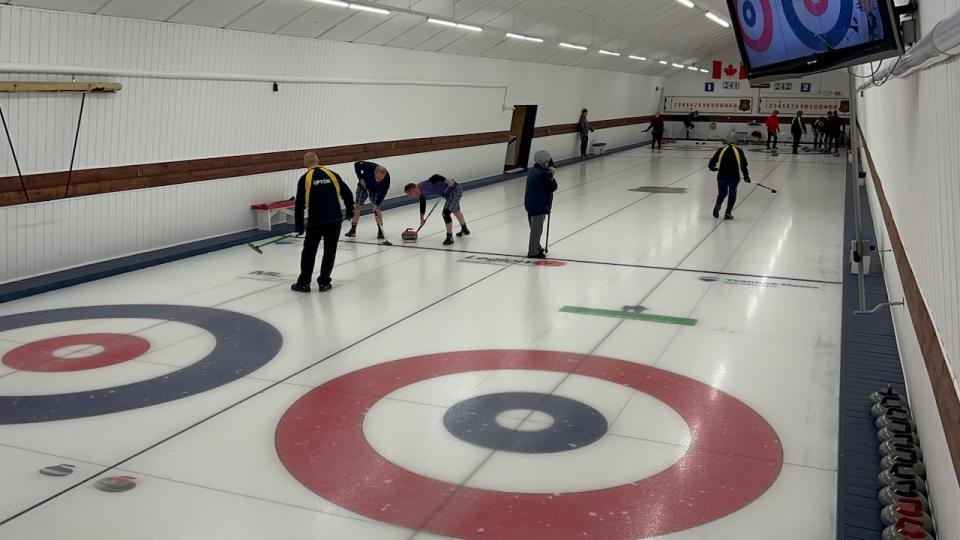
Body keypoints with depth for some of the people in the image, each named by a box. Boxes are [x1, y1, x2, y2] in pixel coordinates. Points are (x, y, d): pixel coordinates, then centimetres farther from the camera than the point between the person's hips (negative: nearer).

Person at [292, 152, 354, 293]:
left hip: (315, 221, -2)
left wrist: (299, 225, 8)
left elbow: (299, 204, -1)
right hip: (335, 219, 2)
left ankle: (304, 283, 15)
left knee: (309, 251, 12)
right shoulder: (332, 174, 5)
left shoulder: (305, 179, -1)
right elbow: (347, 193, 9)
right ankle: (324, 282, 15)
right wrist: (350, 211, 24)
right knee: (330, 251, 13)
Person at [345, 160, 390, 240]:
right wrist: (360, 178, -24)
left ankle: (380, 231, -3)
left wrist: (377, 204, -34)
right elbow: (357, 164, -18)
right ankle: (353, 230, 10)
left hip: (376, 189, -1)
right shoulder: (368, 167, -38)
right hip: (363, 185, 1)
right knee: (357, 206, -1)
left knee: (376, 208, -14)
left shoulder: (386, 178, -35)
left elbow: (383, 192, -28)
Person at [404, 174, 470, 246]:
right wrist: (421, 218, 29)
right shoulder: (421, 194, 4)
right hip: (449, 192, 11)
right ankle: (465, 230, 52)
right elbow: (422, 205, 18)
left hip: (455, 190, -11)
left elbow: (435, 177, -34)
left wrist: (448, 181, -35)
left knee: (446, 213, -15)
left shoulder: (424, 186, -26)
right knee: (455, 210, 29)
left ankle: (450, 237, -2)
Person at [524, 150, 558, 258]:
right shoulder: (543, 174, -18)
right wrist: (551, 177, -1)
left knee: (535, 228, 20)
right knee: (537, 229, -3)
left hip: (531, 204, 10)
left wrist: (549, 174, 3)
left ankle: (537, 248, 34)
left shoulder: (533, 171, 11)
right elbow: (553, 187, -15)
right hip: (539, 206, -10)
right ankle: (533, 252, 1)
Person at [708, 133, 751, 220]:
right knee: (732, 195, 13)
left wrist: (715, 168, 28)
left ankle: (717, 206, -8)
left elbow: (712, 163, 5)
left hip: (722, 177, 1)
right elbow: (743, 165, 0)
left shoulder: (721, 150, 2)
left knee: (722, 193, 18)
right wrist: (746, 176, 14)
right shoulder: (739, 151, -1)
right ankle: (728, 213, 9)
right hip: (734, 177, -1)